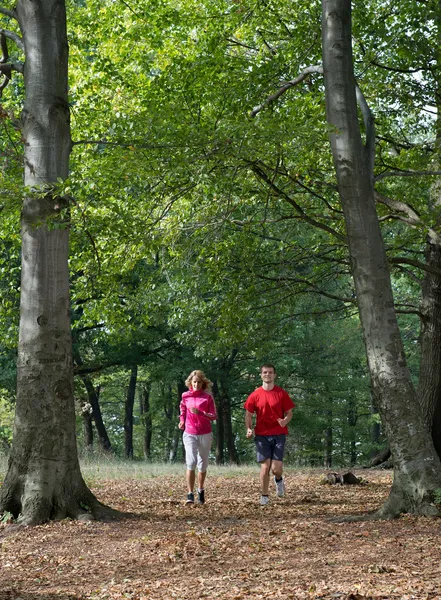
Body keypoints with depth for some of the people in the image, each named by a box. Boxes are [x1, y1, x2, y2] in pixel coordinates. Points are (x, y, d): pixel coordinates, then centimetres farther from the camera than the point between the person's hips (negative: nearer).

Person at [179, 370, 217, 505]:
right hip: (189, 434, 0)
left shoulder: (207, 397, -2)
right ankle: (190, 494, -15)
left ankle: (201, 490, 31)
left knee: (202, 464, 10)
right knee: (191, 462, -17)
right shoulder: (185, 396, 4)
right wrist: (182, 421, 6)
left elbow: (213, 416, -5)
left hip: (205, 434, 0)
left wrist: (199, 413, -20)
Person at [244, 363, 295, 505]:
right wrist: (248, 429, -10)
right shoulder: (255, 395, 3)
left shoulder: (281, 393, 1)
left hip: (278, 434, -1)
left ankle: (279, 480, 28)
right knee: (265, 466, -2)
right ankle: (264, 496, 10)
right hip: (261, 435, 1)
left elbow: (289, 413, 6)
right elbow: (248, 415, 8)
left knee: (276, 468, -7)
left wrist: (285, 421, -17)